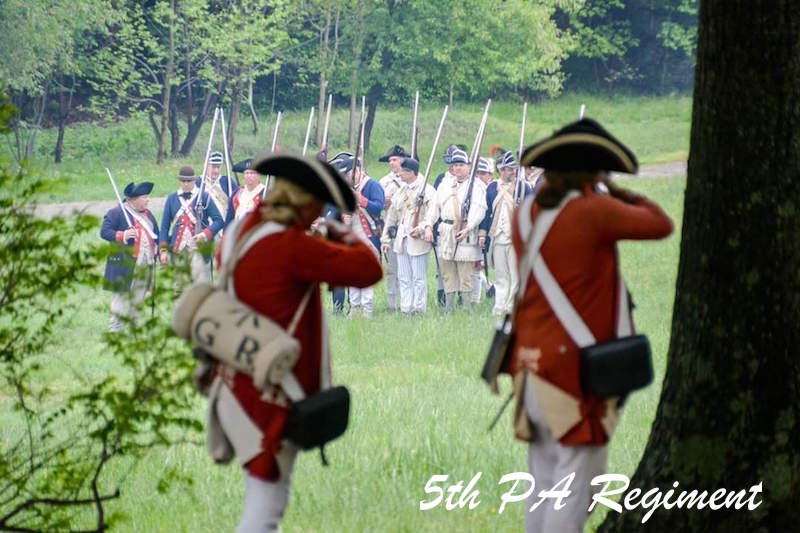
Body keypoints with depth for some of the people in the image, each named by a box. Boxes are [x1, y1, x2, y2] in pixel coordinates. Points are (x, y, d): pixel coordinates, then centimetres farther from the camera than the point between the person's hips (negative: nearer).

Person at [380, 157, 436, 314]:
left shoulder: (427, 191, -6)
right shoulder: (401, 192, 16)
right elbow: (392, 216, 20)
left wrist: (421, 229, -24)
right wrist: (386, 239, 17)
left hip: (418, 241, -7)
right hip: (401, 241, 7)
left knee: (419, 278, -3)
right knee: (404, 278, 8)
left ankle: (419, 310, 1)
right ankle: (406, 309, 12)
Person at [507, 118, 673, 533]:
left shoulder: (526, 215, 7)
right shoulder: (592, 211, -12)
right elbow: (660, 225, 1)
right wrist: (622, 196, 17)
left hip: (533, 369, 8)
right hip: (576, 372, -7)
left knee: (542, 487, 12)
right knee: (575, 489, -5)